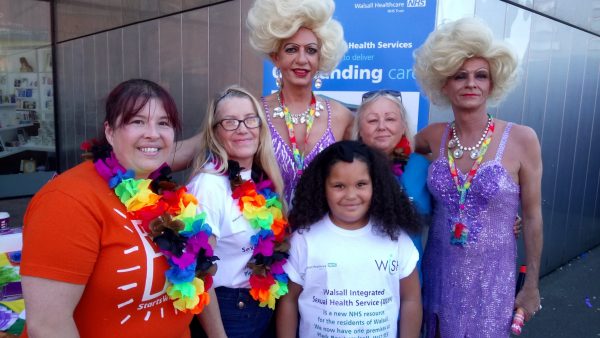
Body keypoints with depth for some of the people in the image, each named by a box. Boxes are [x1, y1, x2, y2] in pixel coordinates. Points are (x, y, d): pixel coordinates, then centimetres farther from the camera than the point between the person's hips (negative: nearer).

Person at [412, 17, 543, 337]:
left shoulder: (521, 139, -12)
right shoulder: (434, 137, -5)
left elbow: (532, 217, -5)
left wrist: (532, 285, 0)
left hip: (491, 275, -2)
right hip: (439, 270, 3)